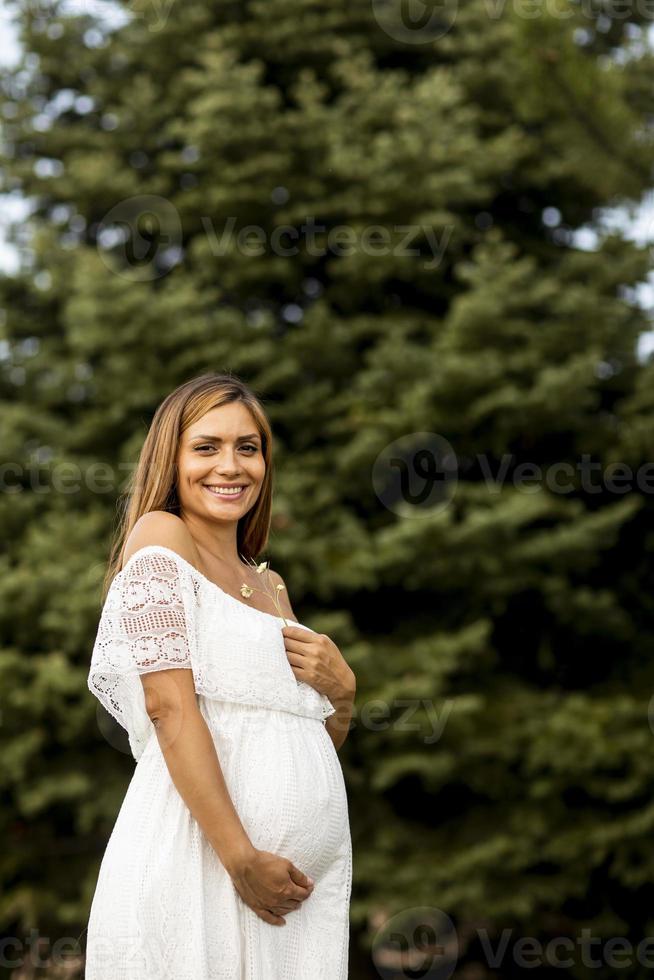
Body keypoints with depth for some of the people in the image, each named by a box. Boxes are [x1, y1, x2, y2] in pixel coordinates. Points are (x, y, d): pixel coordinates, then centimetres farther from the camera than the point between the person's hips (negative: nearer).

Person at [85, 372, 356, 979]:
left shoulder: (270, 586, 20)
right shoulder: (161, 537, -1)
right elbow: (170, 705, -12)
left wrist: (342, 690, 2)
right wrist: (242, 857, -19)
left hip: (308, 872, 7)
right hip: (201, 860, -7)